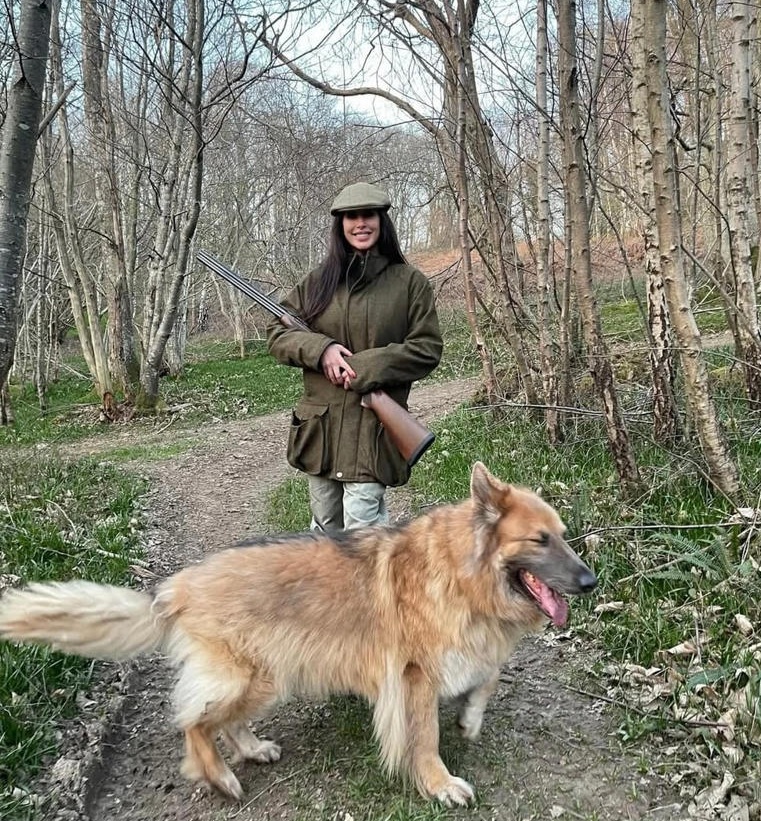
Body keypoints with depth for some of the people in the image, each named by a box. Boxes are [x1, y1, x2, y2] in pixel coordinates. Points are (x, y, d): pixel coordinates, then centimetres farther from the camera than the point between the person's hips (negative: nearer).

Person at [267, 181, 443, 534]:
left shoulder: (409, 282, 0)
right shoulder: (318, 282, 8)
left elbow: (427, 349, -4)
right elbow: (277, 334, 8)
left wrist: (365, 368, -14)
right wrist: (320, 349, -12)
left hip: (375, 428, -4)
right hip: (319, 425, 4)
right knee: (325, 528, 16)